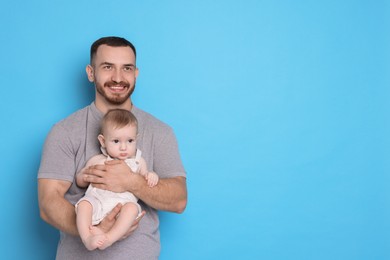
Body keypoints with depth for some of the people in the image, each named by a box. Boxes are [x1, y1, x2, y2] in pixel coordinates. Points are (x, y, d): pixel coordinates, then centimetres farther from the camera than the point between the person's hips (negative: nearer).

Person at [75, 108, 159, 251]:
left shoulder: (138, 162, 19)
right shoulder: (96, 160, 17)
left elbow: (145, 183, 26)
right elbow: (80, 182, 23)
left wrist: (151, 176, 2)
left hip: (124, 202, -1)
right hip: (96, 201, 1)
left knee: (132, 207, -33)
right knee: (84, 204, -29)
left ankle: (109, 238, -45)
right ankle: (87, 238, -40)